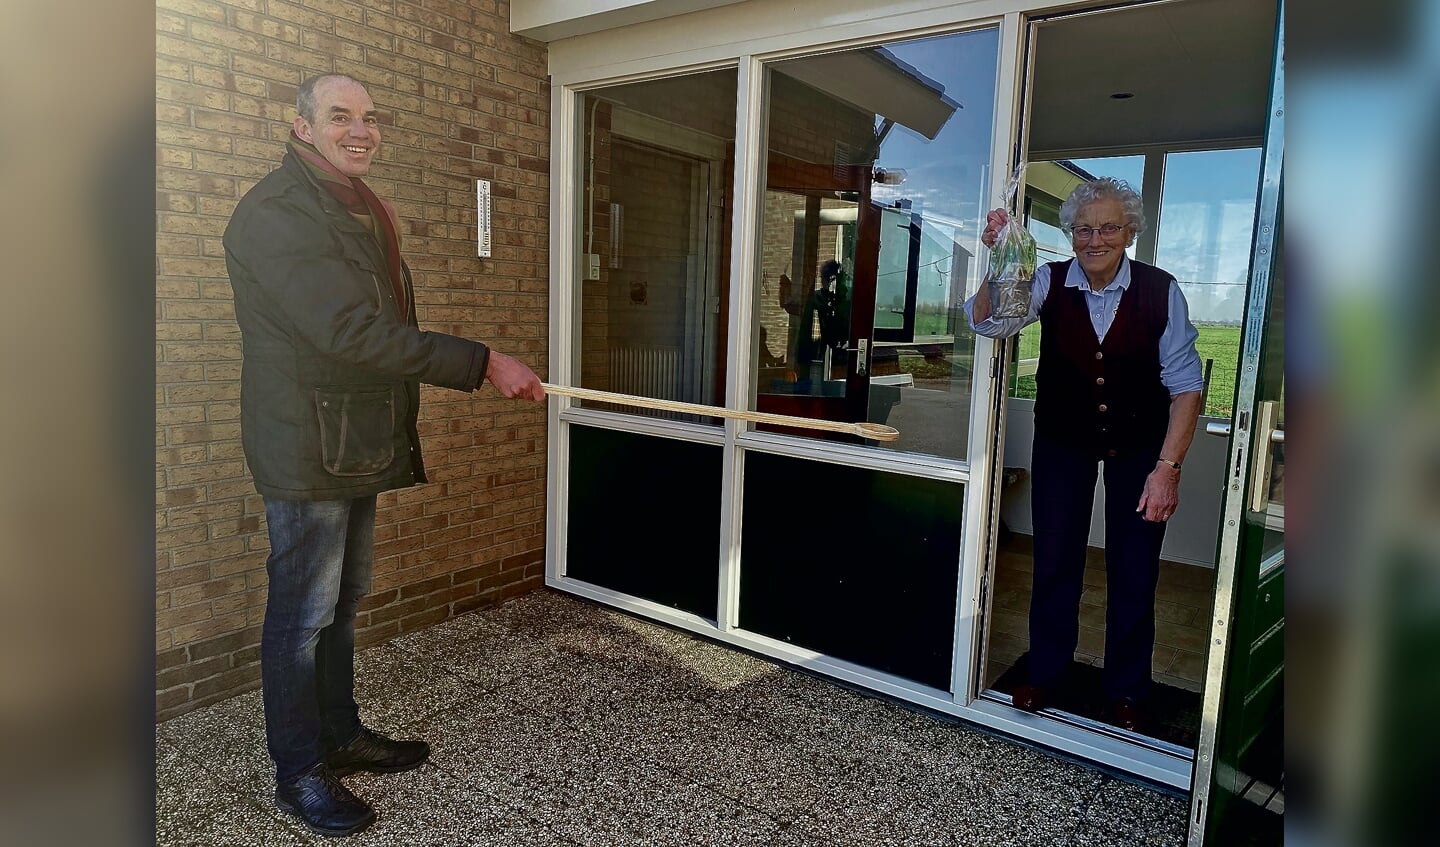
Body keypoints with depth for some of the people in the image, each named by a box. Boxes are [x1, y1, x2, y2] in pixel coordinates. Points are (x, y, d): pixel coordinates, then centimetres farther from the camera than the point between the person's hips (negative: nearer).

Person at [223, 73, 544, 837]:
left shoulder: (361, 209, 15)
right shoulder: (275, 212, -16)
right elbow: (350, 331, -26)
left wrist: (399, 441, 19)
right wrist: (482, 363, -27)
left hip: (359, 445, 9)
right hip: (308, 450, -9)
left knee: (342, 601, 19)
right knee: (303, 614, 3)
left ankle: (341, 735, 35)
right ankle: (298, 772, 20)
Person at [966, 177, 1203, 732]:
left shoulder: (1161, 292, -15)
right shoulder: (1050, 283, -10)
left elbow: (1185, 385, -12)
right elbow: (988, 321, -22)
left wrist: (1167, 467, -19)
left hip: (1138, 446, -1)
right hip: (1062, 441, 1)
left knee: (1134, 572, 6)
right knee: (1054, 561, 6)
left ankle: (1126, 692, 26)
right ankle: (1045, 676, 26)